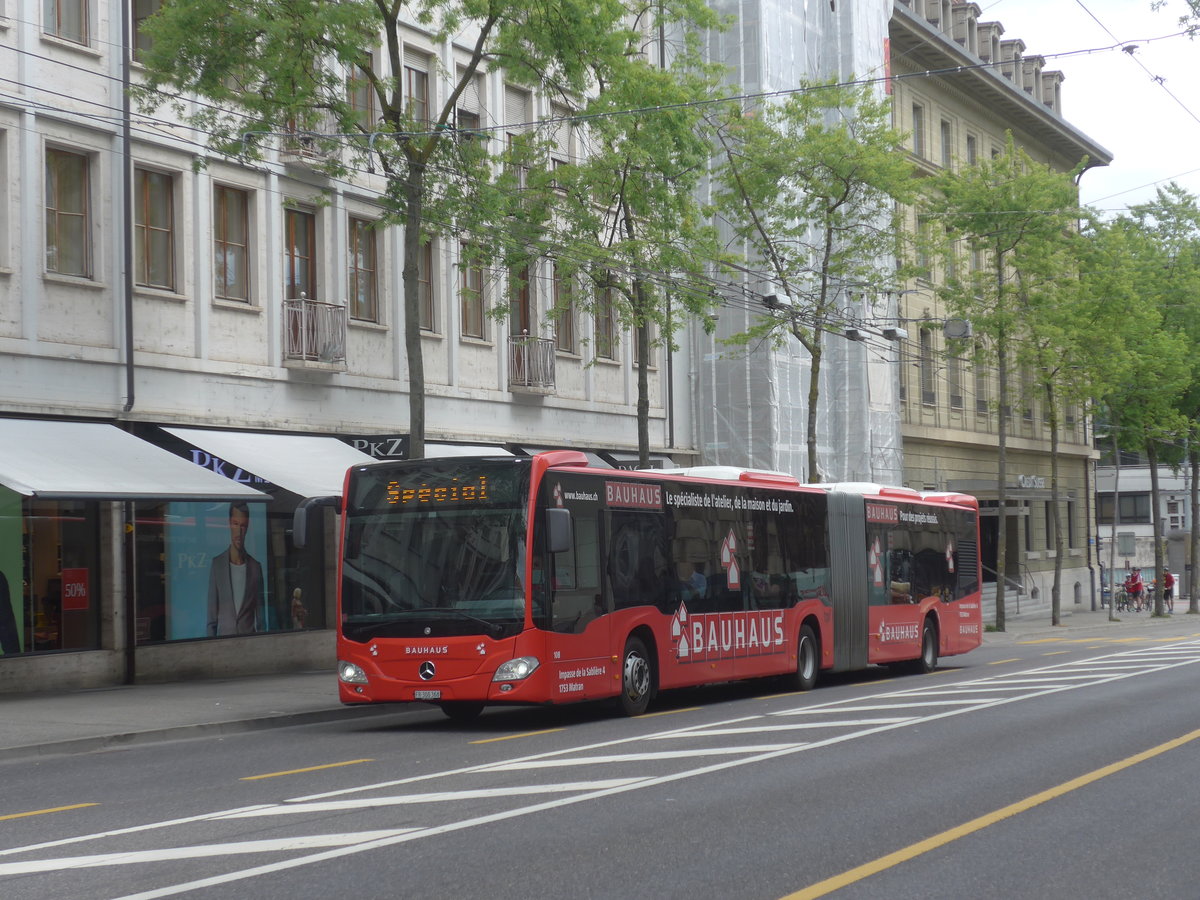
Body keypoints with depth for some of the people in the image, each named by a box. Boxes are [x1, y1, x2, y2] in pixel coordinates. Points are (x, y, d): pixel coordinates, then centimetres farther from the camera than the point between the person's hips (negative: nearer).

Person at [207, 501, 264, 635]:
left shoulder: (256, 567, 6)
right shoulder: (217, 564, 3)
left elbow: (260, 615, 9)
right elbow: (211, 614, 4)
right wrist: (211, 641, -1)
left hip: (249, 636, 1)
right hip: (224, 637, -1)